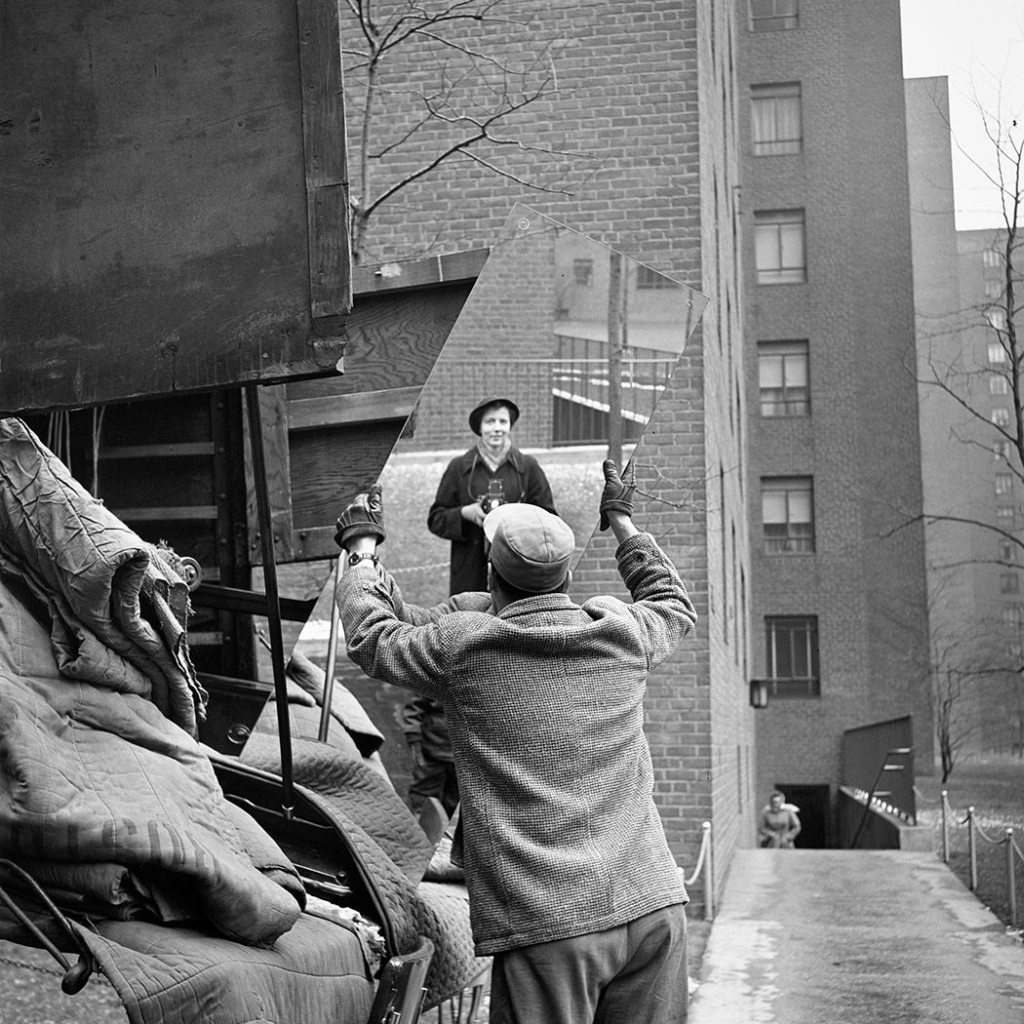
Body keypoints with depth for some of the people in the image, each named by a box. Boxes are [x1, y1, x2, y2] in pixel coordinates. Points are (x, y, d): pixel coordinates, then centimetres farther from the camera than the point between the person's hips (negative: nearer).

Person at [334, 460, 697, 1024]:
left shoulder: (462, 645, -3)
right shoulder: (622, 631, 7)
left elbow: (372, 637, 15)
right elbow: (673, 602, 31)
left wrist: (361, 549, 30)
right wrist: (622, 521, 44)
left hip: (545, 920, -4)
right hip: (653, 902, 4)